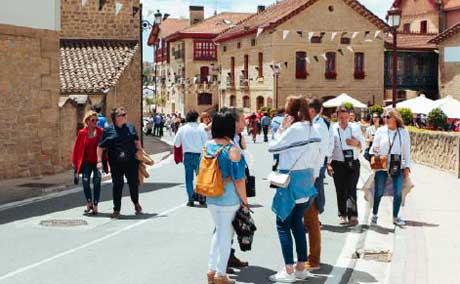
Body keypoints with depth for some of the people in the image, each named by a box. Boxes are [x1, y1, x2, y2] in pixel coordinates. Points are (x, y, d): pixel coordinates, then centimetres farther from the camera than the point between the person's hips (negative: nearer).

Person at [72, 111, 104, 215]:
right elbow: (77, 147, 5)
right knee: (85, 181, -2)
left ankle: (95, 206, 9)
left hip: (97, 162, -1)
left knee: (96, 183, 0)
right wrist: (74, 161, 4)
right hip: (86, 162, 1)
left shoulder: (100, 132, -4)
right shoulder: (82, 133, 0)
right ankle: (89, 203, 19)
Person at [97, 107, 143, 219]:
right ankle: (116, 210, 10)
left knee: (134, 183, 8)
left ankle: (136, 203, 34)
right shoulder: (108, 130, -2)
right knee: (117, 185, 1)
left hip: (131, 162, 3)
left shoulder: (130, 127, 8)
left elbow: (137, 141, 20)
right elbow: (100, 147, 0)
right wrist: (99, 161, -6)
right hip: (116, 164, -2)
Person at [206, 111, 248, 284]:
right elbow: (238, 179, -15)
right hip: (229, 199, -6)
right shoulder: (232, 150, -16)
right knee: (226, 234, 7)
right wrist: (244, 200, -4)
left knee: (219, 231, 21)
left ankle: (212, 270, 22)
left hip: (211, 198, 6)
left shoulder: (207, 146, 2)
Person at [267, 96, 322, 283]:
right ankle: (301, 268, 19)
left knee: (283, 224, -1)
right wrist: (313, 177, 20)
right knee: (297, 222, 16)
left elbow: (272, 147, -10)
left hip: (291, 180, -8)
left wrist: (281, 129, -1)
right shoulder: (313, 130, 9)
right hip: (307, 180, 8)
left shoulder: (294, 129, -16)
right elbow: (318, 157, 13)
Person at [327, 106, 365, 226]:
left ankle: (353, 215, -11)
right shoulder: (332, 130, 0)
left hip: (353, 163, 1)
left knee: (351, 189, -9)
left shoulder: (355, 129, 8)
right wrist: (328, 164, -9)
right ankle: (342, 215, 16)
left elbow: (362, 145, 14)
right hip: (338, 164, -1)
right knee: (340, 190, 4)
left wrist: (356, 143, -9)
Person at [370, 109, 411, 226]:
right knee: (379, 192, 1)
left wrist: (407, 166, 4)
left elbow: (407, 151, 8)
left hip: (397, 166, 1)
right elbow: (374, 147, 5)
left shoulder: (404, 132, 5)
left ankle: (395, 217, 13)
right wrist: (373, 152, -18)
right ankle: (374, 215, 18)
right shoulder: (381, 131, 2)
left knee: (398, 192, -2)